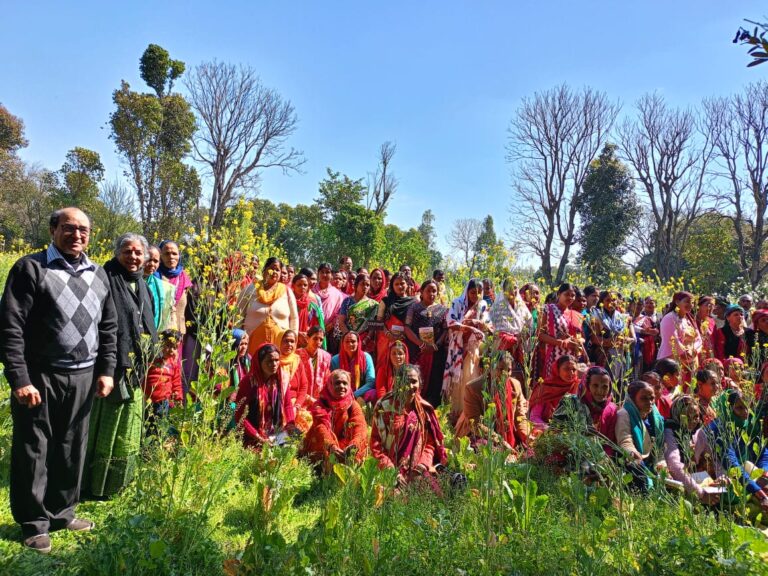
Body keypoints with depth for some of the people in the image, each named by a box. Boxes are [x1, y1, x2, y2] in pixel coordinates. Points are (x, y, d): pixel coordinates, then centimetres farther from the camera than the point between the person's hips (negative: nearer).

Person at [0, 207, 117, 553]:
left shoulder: (98, 275, 9)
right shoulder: (30, 268, -7)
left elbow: (108, 327, 13)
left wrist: (106, 371, 8)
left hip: (83, 378, 5)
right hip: (40, 378, -4)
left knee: (72, 450, 15)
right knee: (33, 452, 9)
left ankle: (62, 512, 33)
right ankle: (33, 523, 26)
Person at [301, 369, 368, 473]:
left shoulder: (353, 405, 1)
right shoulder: (320, 405, -3)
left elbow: (360, 427, -16)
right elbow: (321, 428, -20)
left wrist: (353, 446, -36)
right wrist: (332, 446, -39)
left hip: (345, 446, 2)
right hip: (321, 449, -2)